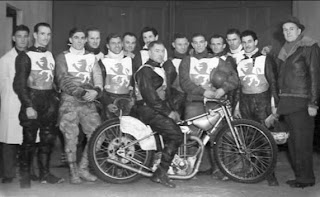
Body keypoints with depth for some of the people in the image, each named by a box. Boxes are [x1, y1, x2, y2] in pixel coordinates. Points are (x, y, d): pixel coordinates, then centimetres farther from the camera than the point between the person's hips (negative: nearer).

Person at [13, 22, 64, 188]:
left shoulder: (51, 55, 14)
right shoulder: (25, 56, -3)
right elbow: (19, 84, -8)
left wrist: (55, 96, 7)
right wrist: (28, 106, -15)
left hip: (50, 101, 5)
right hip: (32, 101, -5)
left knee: (48, 139, 7)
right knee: (29, 140, -3)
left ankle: (44, 173, 17)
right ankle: (24, 175, 10)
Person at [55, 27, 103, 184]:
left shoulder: (91, 57, 17)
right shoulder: (62, 57, 7)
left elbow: (98, 78, 6)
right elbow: (63, 82, -5)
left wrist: (95, 91, -16)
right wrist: (82, 93, -16)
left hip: (89, 101, 3)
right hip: (69, 100, -3)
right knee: (70, 137, -4)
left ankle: (83, 168, 12)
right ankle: (73, 172, 11)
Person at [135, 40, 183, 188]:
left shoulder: (160, 69, 21)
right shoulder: (145, 70, -10)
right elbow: (150, 96, -19)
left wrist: (170, 110, 10)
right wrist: (168, 112, -17)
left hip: (158, 108, 9)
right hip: (148, 110, -9)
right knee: (176, 135, -19)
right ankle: (161, 173, -13)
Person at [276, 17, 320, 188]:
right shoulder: (284, 51, 18)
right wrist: (277, 102, 15)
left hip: (302, 103, -7)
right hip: (287, 102, 7)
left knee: (302, 142, -5)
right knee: (293, 142, 9)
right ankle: (299, 175, 18)